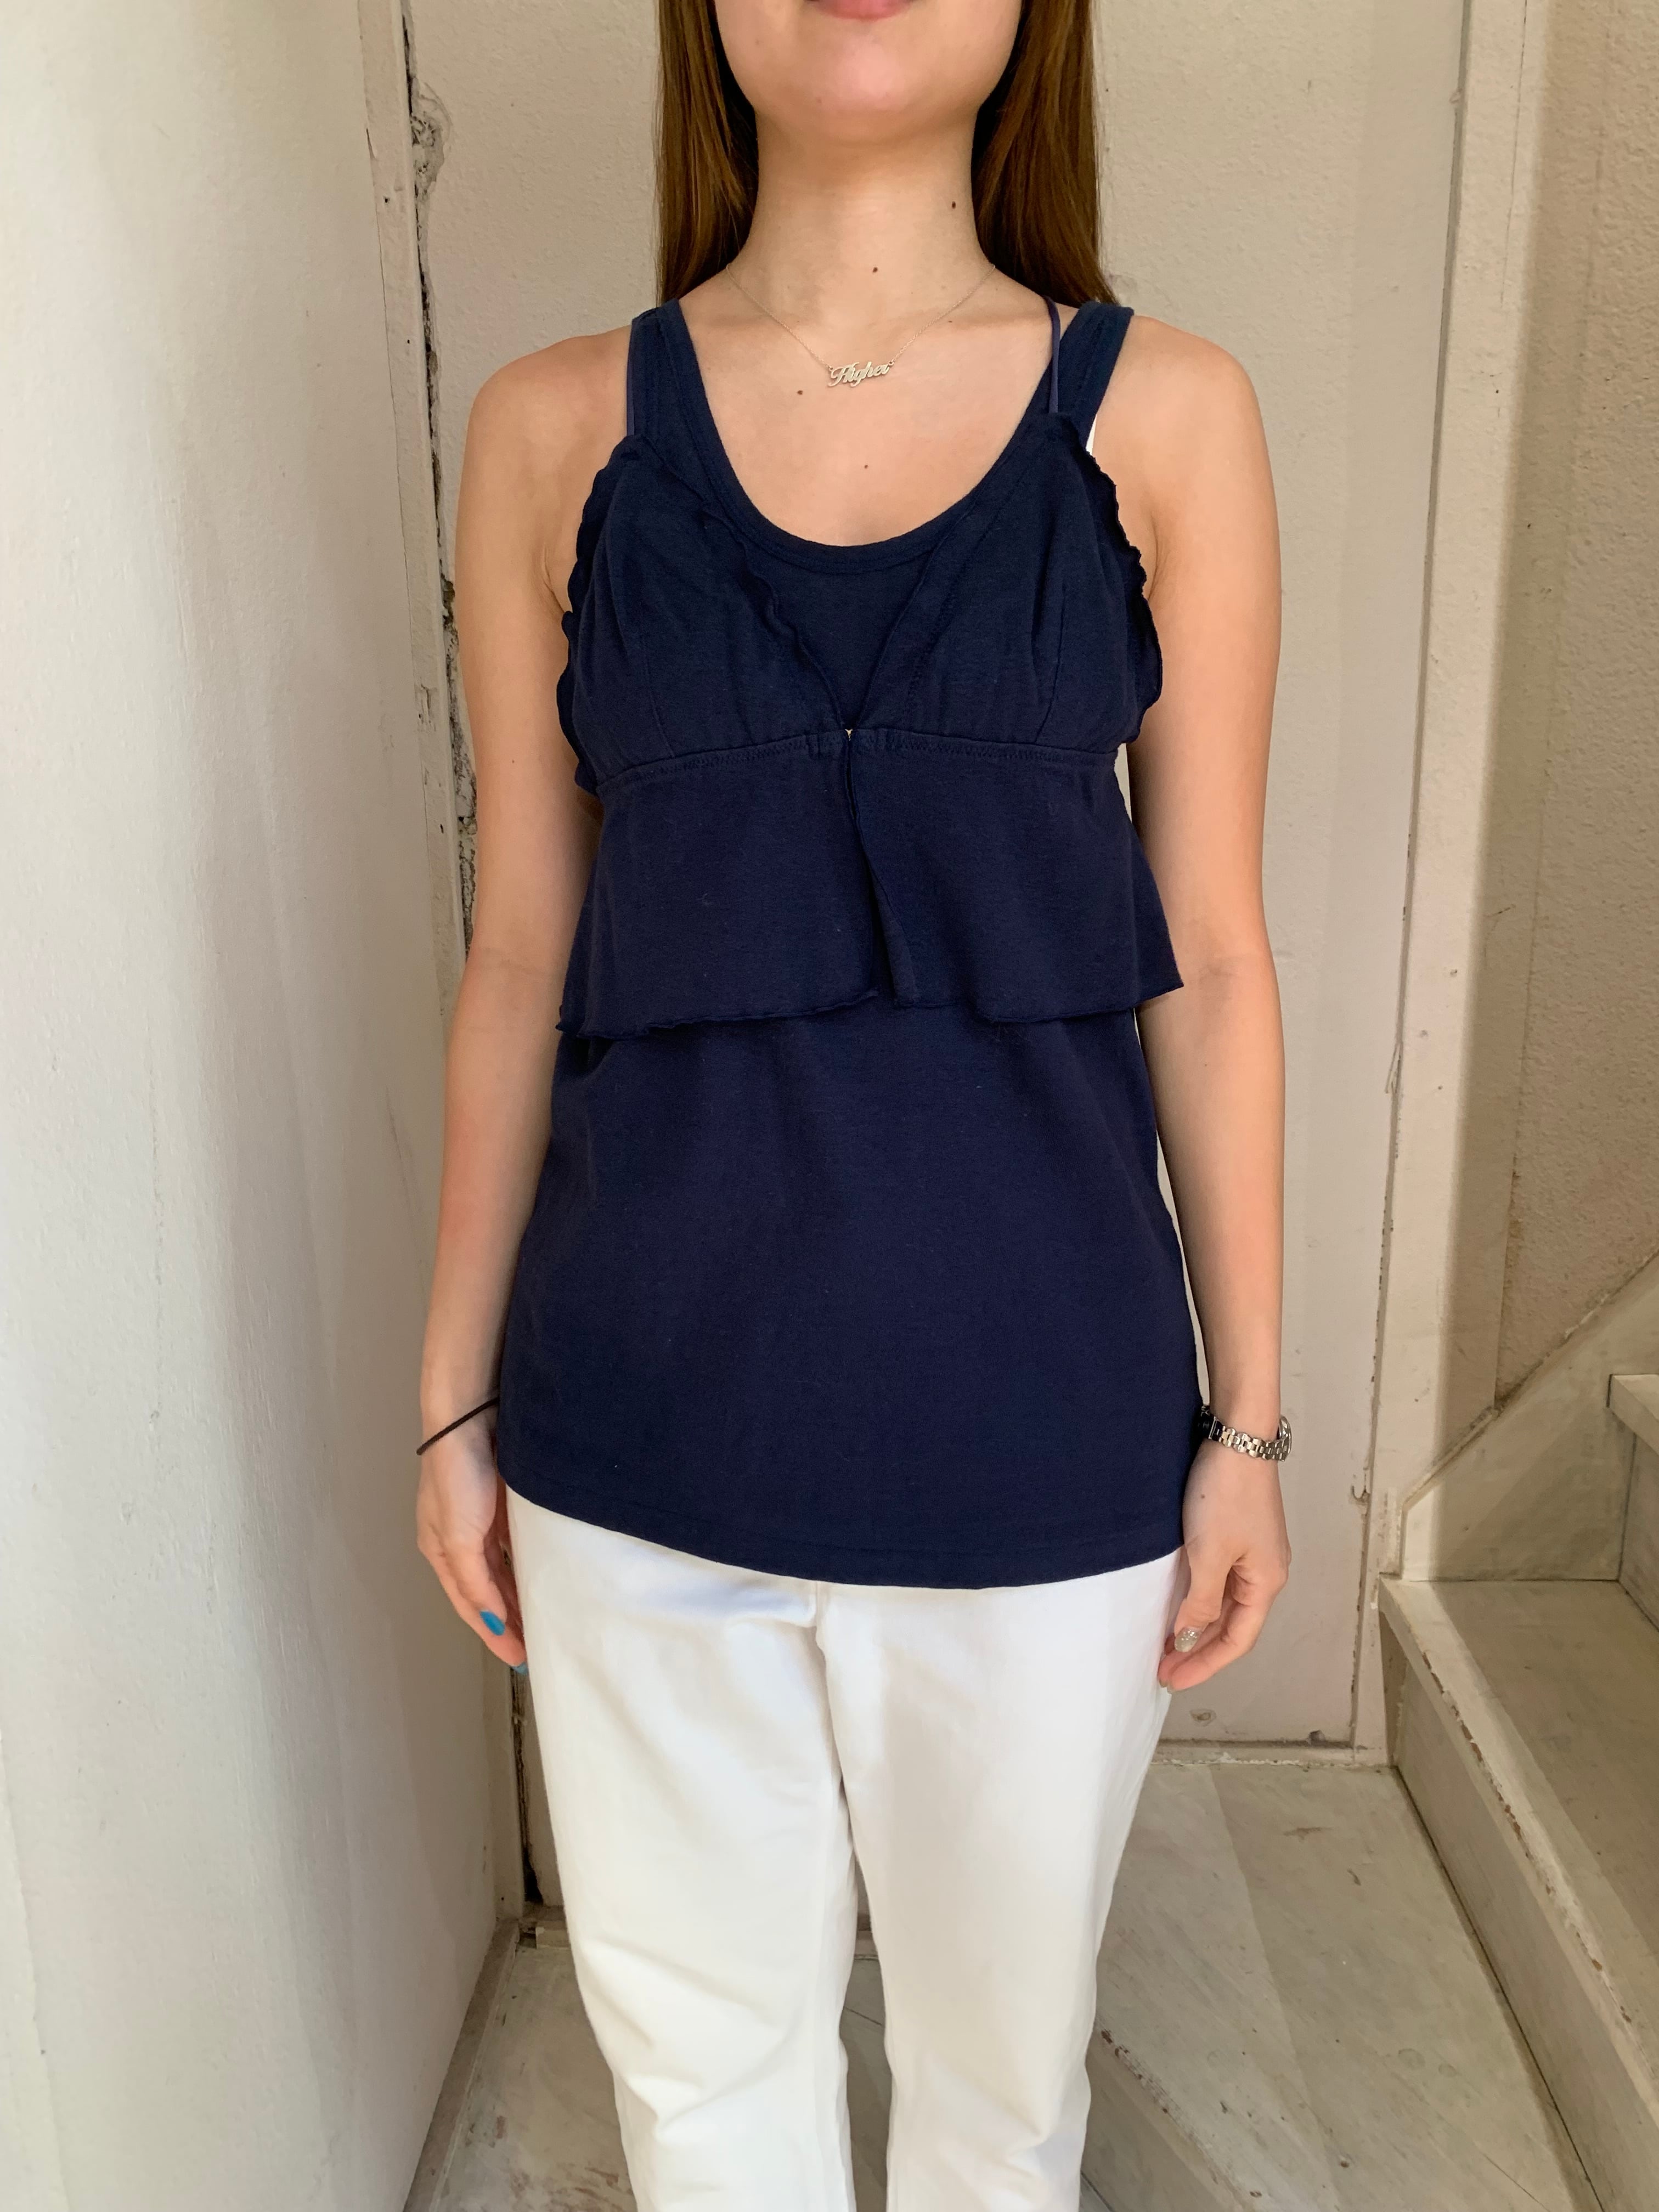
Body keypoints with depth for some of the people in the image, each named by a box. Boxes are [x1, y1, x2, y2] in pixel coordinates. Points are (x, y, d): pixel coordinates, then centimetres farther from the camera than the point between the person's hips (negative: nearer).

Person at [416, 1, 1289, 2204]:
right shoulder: (554, 432, 1)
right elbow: (519, 956, 3)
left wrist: (1250, 1414, 2)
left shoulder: (1165, 416, 0)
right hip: (646, 1397, 1)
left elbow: (1210, 959, 0)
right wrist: (456, 1395, 6)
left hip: (1040, 1412, 0)